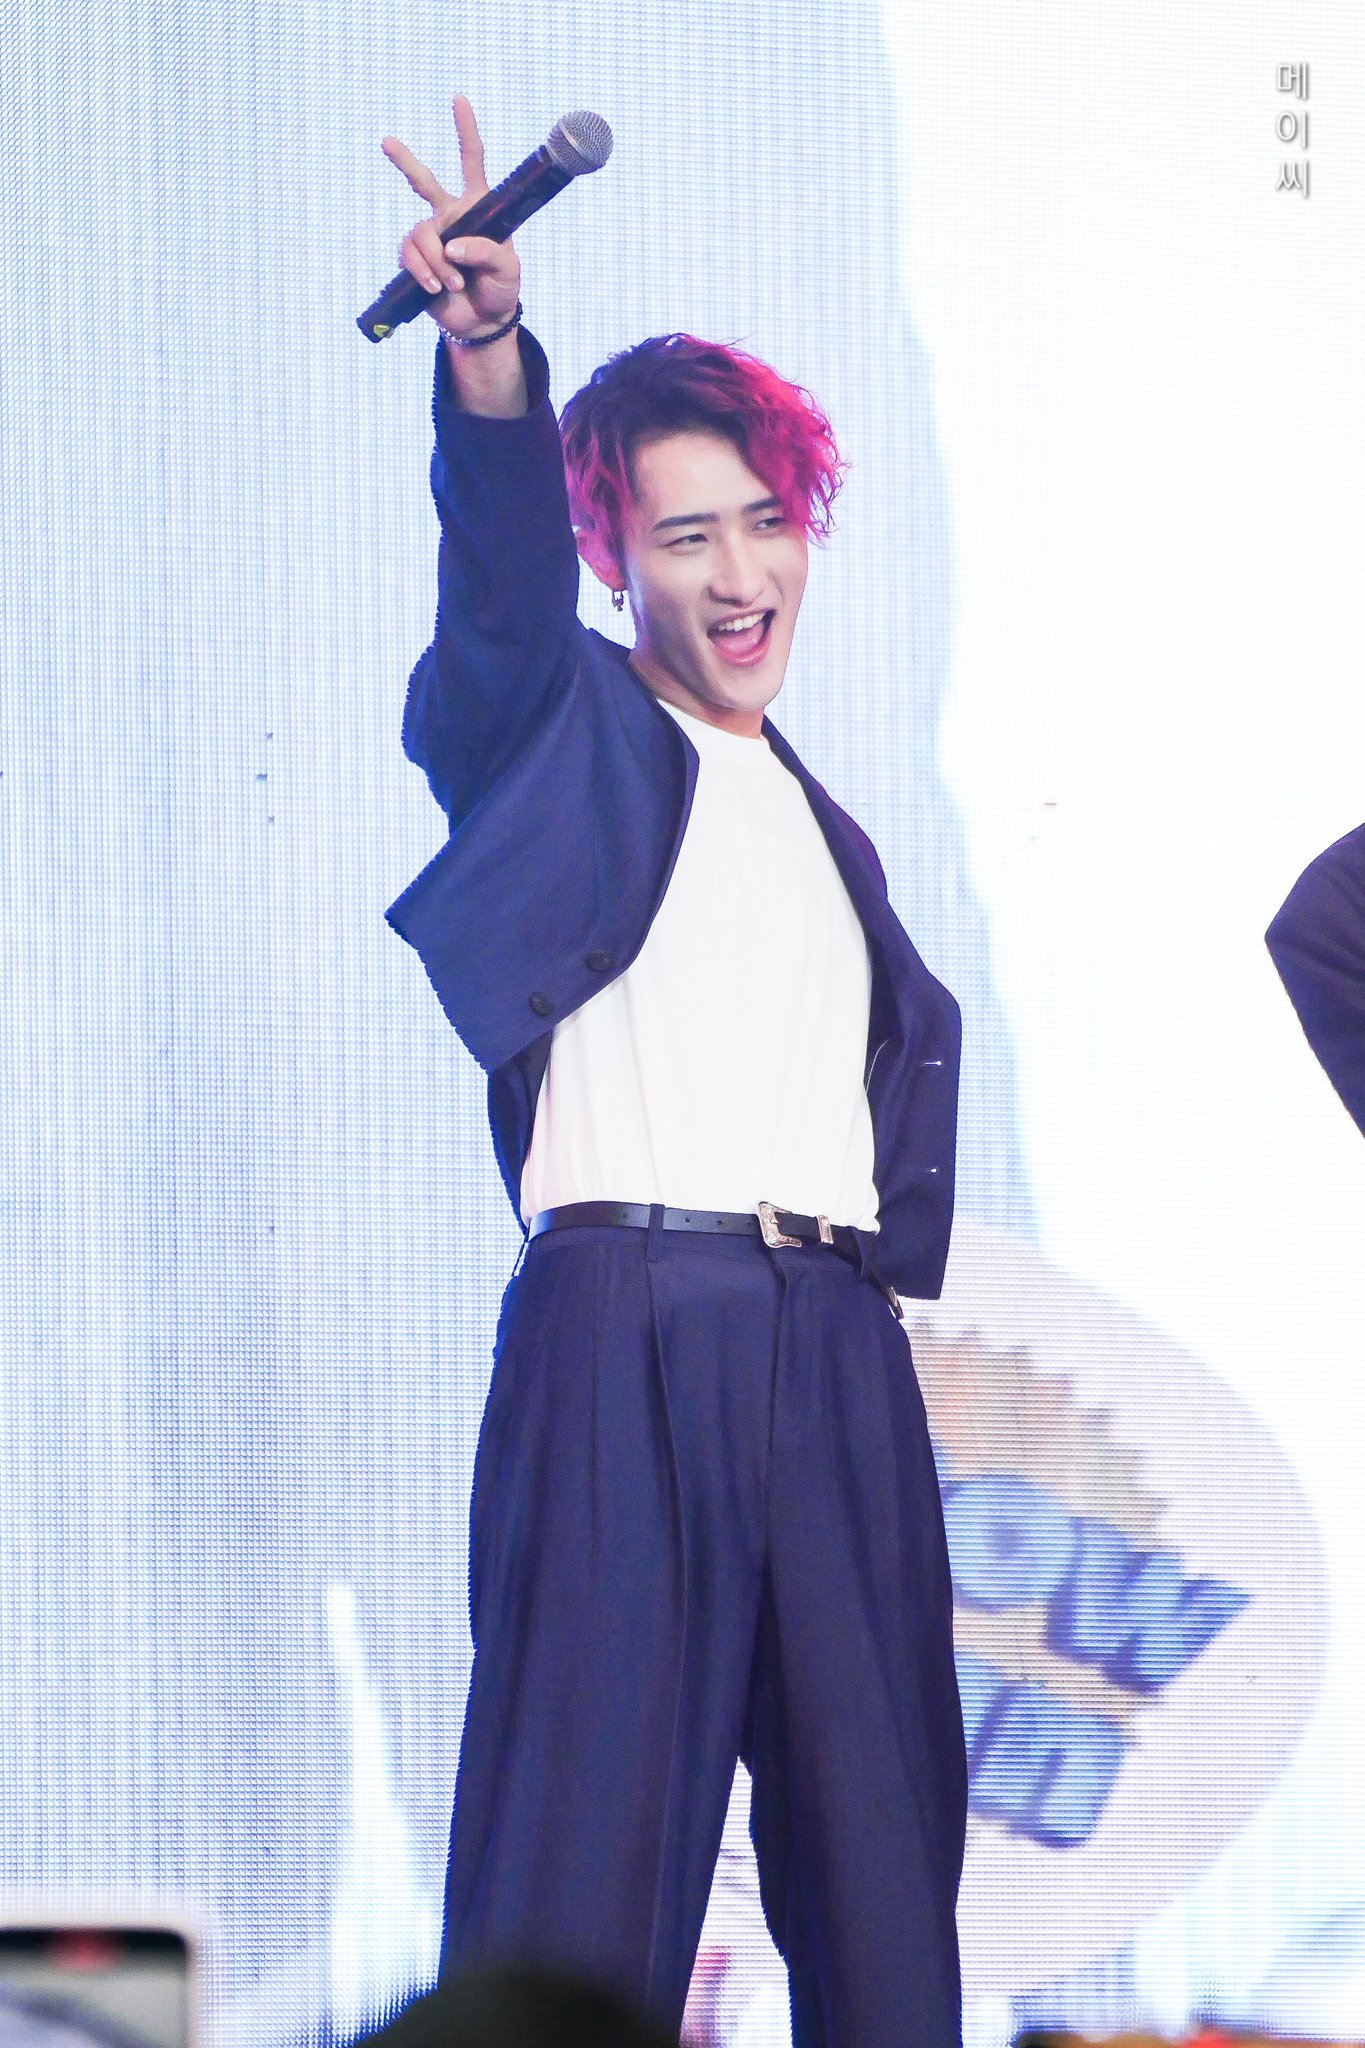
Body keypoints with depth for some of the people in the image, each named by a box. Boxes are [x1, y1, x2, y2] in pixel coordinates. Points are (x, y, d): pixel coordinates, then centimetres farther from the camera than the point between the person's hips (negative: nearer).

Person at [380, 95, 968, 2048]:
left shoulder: (819, 826, 22)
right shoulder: (570, 734, 4)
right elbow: (502, 579, -17)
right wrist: (487, 357, -36)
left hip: (832, 1347, 6)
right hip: (626, 1328, -6)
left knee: (876, 1843, 5)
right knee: (590, 1833, -11)